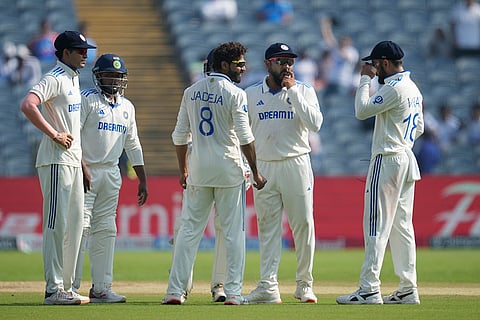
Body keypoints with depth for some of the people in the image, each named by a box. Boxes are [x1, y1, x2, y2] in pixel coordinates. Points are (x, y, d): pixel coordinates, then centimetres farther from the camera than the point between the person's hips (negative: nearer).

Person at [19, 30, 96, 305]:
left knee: (74, 224, 11)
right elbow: (28, 105, -28)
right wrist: (54, 135, -23)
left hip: (73, 160, 10)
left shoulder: (73, 78, 18)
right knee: (57, 223, -10)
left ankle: (66, 287, 17)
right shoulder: (54, 79, -12)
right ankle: (54, 290, -10)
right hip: (56, 161, -10)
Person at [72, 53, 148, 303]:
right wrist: (83, 167, -21)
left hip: (111, 174, 6)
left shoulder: (127, 107, 15)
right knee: (80, 226, -10)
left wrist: (143, 180, 16)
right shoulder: (86, 100, -5)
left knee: (105, 230, 5)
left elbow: (133, 145, 19)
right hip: (86, 171, -6)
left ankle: (101, 287, 7)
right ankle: (71, 286, -8)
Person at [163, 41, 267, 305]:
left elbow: (180, 135, 9)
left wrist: (183, 170, 17)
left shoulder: (192, 92, 8)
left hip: (198, 171, 4)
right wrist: (255, 173, -6)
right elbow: (245, 137, -13)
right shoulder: (234, 94, -8)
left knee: (190, 229, 6)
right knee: (233, 231, 2)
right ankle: (233, 292, -2)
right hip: (228, 170, -4)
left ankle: (175, 291, 2)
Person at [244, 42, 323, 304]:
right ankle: (268, 287, -2)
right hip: (264, 167, 1)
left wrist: (293, 91, -12)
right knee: (267, 228, 0)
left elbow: (315, 124, -12)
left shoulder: (304, 91, 3)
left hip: (296, 164, -1)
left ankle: (304, 284, 9)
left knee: (303, 225, -1)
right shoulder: (251, 94, 7)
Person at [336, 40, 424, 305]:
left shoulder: (394, 88, -15)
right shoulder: (413, 89, 16)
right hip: (407, 161, 10)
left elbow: (362, 111, -16)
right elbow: (419, 128, 22)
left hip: (387, 161, -10)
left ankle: (369, 289, -13)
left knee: (376, 226, -10)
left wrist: (365, 79, -7)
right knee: (402, 226, 10)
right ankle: (408, 290, 9)